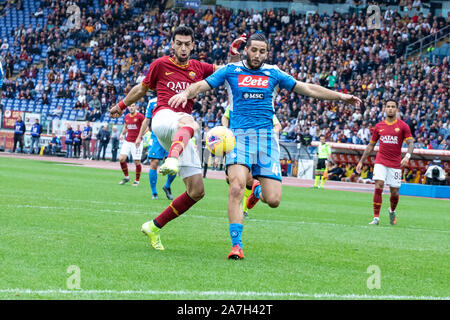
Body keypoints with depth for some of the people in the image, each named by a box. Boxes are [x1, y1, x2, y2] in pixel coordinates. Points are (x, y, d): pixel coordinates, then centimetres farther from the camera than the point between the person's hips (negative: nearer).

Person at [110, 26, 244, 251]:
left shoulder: (198, 68, 20)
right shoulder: (161, 64, 11)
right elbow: (142, 89, 26)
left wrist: (234, 54, 4)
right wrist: (121, 105, 37)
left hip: (180, 137, 5)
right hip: (163, 117, -5)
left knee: (197, 192, -2)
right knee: (189, 122, -45)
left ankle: (155, 226, 11)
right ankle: (171, 160, -76)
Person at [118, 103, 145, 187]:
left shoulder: (140, 116, -8)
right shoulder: (127, 117, 10)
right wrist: (122, 134, 8)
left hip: (137, 142, -5)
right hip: (127, 141, 5)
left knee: (137, 162, -3)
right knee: (121, 158, -8)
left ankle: (137, 180, 13)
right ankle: (126, 177, 10)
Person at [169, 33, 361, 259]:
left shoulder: (273, 73, 13)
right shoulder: (231, 71, 9)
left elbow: (309, 89, 16)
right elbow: (203, 85, 4)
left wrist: (340, 96, 12)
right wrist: (186, 93, -18)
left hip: (266, 137, 2)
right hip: (239, 135, -2)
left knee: (273, 200, -6)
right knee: (237, 187, -25)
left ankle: (258, 192, 33)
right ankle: (236, 245, -17)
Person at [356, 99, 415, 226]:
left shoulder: (403, 126, 1)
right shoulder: (379, 126, 8)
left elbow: (410, 143, -4)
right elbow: (371, 145, 16)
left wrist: (407, 156, -24)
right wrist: (361, 161, 13)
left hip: (395, 164, -1)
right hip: (380, 162, 1)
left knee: (394, 192, 3)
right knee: (378, 187, -16)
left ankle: (392, 211, 35)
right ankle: (376, 218, -13)